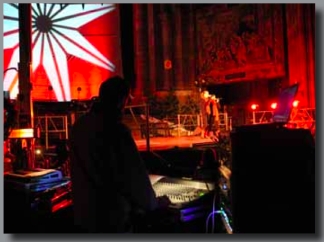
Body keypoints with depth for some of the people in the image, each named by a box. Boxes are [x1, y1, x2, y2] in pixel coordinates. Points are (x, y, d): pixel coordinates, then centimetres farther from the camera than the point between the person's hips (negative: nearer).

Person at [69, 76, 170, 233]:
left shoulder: (79, 125, 0)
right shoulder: (115, 130, -23)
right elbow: (134, 175, -17)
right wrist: (153, 203, 1)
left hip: (82, 214, 7)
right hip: (111, 217, -7)